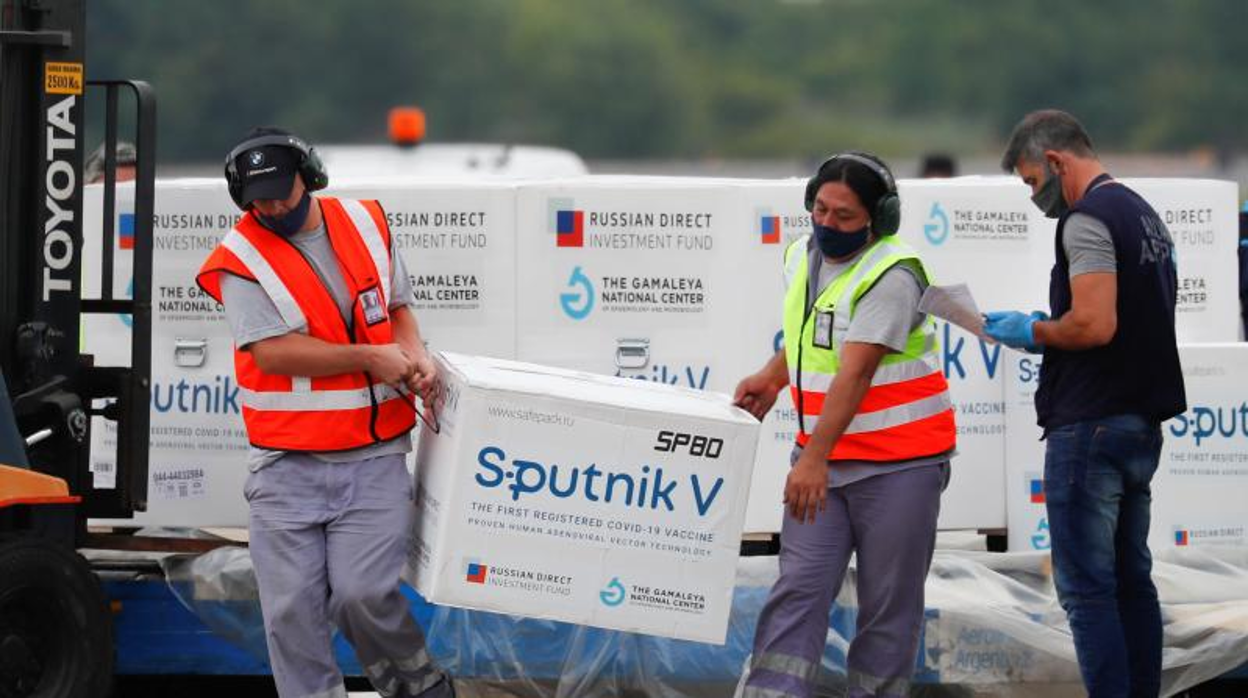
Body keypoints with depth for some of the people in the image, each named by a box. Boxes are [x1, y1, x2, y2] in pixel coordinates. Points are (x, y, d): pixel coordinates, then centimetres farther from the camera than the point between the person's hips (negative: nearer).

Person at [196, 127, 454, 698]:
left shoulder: (366, 224, 6)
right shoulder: (242, 257, -8)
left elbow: (397, 308, 21)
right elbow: (272, 351, -16)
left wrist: (414, 355, 0)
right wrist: (371, 358, -12)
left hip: (373, 459, 1)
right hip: (287, 464, -1)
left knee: (363, 594, -11)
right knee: (292, 608, 0)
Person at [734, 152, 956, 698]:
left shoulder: (892, 276, -18)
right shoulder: (802, 258, 7)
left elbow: (855, 373, -27)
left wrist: (814, 459, -34)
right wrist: (772, 378, 8)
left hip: (898, 464, -6)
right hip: (821, 457, 6)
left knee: (888, 605, 2)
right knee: (798, 591, -4)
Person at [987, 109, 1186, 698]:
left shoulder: (1088, 218, -14)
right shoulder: (1145, 215, 17)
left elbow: (1094, 324, -24)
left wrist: (1034, 331, -7)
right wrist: (1051, 330, 15)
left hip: (1089, 428, -10)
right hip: (1142, 423, 10)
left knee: (1087, 588, -8)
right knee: (1132, 580, 13)